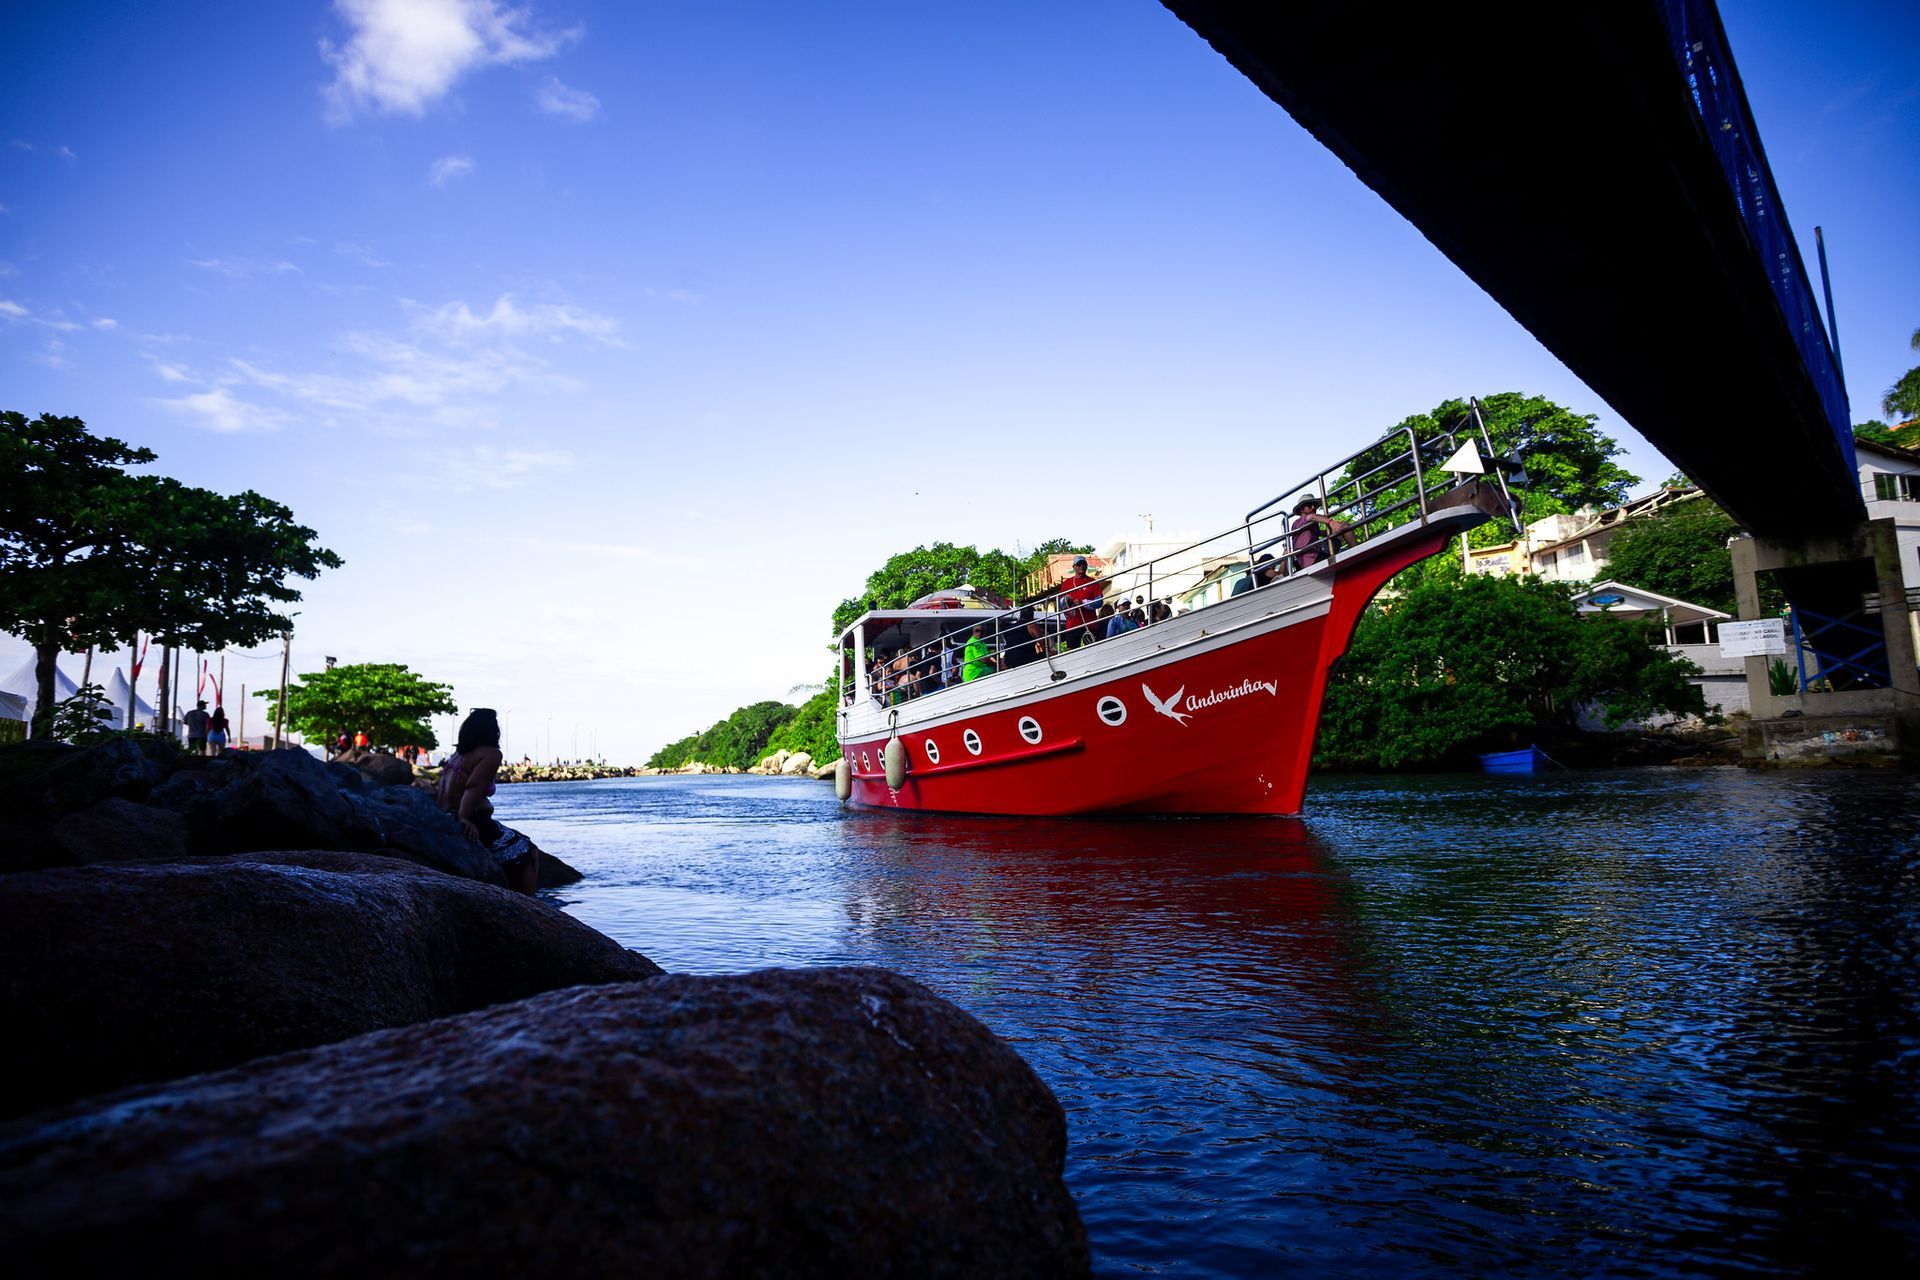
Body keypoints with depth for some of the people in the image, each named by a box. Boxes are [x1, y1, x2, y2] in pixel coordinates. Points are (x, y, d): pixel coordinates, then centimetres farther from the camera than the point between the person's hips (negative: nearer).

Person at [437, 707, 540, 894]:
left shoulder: (456, 755, 17)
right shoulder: (491, 754, -7)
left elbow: (442, 797, 11)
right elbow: (473, 786, -21)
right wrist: (463, 819, -28)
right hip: (475, 824, -9)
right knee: (528, 853, 6)